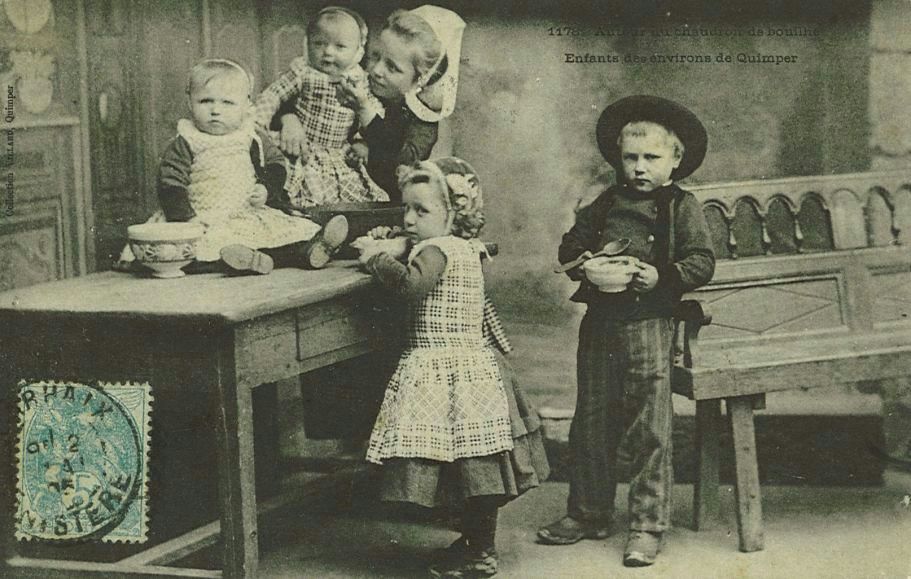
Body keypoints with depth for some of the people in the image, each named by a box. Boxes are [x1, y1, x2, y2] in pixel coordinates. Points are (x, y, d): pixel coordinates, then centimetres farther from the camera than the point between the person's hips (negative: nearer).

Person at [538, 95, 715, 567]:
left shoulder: (682, 207, -1)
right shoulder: (604, 205, 11)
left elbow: (702, 261, -6)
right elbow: (570, 247, 15)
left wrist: (662, 276, -19)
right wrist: (584, 266, -5)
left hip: (649, 325, -5)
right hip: (600, 322, 5)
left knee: (650, 430, -3)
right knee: (591, 425, 12)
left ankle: (648, 524, 6)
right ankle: (588, 513, 26)